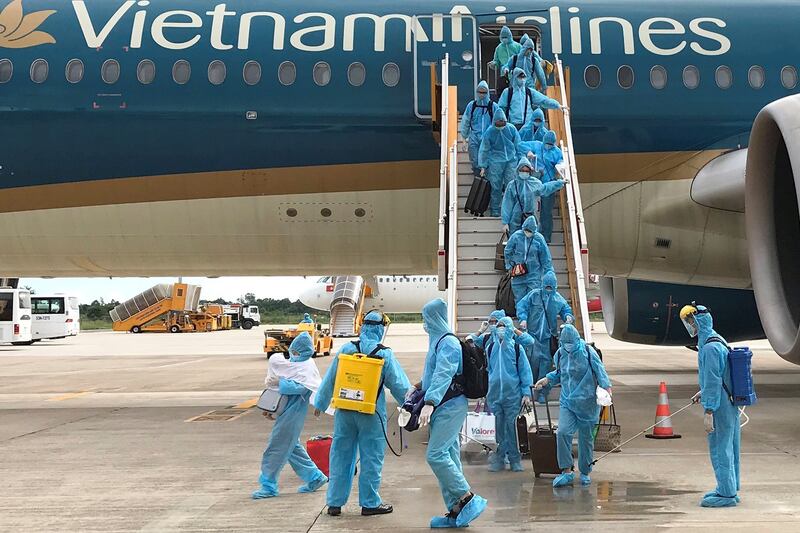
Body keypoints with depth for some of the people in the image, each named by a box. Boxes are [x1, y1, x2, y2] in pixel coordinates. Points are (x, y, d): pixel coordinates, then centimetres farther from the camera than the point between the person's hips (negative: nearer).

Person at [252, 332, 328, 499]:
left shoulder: (307, 367, -12)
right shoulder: (290, 362, 14)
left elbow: (300, 387, -26)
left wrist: (279, 382, -23)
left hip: (292, 414, -9)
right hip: (285, 412, 9)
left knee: (276, 448, -5)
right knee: (291, 447, 16)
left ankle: (269, 486, 3)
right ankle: (314, 477, 24)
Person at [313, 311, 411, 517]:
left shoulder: (346, 349, -1)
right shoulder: (385, 355, -8)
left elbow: (330, 380, 6)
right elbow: (399, 385, -2)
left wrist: (320, 404, 17)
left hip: (344, 411, 3)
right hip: (371, 413, -3)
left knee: (341, 456, 11)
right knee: (371, 457, 7)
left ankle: (335, 502, 15)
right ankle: (369, 503, 12)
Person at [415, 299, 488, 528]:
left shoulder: (448, 342, -13)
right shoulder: (438, 341, 17)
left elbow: (443, 374, -26)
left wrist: (430, 402, -36)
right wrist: (419, 387, 39)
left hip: (450, 406, -10)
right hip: (442, 407, 10)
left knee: (436, 455, -16)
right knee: (448, 457, 7)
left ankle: (468, 499, -10)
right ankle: (456, 513, 9)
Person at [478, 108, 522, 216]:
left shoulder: (511, 129, -2)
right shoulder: (489, 132, -6)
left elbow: (518, 145, 11)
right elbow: (484, 150, 2)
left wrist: (521, 159, 13)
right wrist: (483, 166, 1)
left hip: (511, 160, 1)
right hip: (495, 162, -1)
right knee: (496, 187, 1)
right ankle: (495, 210, 12)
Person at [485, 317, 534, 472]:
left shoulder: (517, 347, -1)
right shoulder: (490, 348, 7)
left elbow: (525, 370, 0)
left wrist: (526, 393, -5)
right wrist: (486, 392, 15)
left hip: (513, 394, -2)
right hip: (495, 394, 3)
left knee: (512, 426, 0)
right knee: (499, 427, 6)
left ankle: (515, 459, 9)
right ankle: (499, 459, 12)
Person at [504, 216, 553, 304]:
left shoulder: (539, 239, -7)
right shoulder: (516, 236, -6)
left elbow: (546, 258, 0)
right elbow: (508, 252, 9)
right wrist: (509, 266, 7)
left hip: (534, 274, -1)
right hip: (518, 275, 1)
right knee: (519, 298, 9)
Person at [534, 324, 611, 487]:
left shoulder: (588, 352, -6)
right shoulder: (560, 354, 6)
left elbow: (600, 371, -5)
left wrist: (606, 387, -20)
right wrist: (547, 379, 8)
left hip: (587, 402, -3)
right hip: (567, 402, 3)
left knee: (586, 438, 7)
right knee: (562, 432, -17)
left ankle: (585, 472, 23)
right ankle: (566, 471, -8)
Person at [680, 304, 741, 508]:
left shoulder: (710, 348, -20)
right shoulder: (717, 341, 12)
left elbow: (713, 382, -23)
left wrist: (708, 412, -21)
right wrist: (704, 392, 25)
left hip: (720, 407, -10)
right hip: (729, 404, 10)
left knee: (720, 449, -2)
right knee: (728, 449, 17)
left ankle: (726, 494, 4)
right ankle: (730, 489, 26)